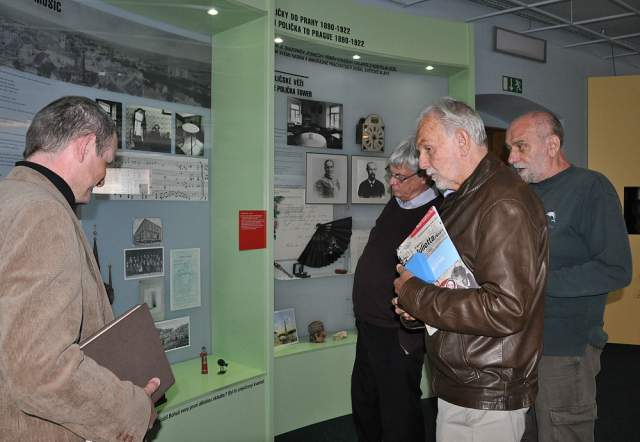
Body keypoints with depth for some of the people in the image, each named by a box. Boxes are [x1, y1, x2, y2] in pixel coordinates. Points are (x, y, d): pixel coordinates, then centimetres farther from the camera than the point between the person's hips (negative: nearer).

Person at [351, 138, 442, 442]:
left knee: (398, 415, 8)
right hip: (368, 326, 9)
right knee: (363, 404, 23)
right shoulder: (395, 205, 8)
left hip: (397, 336, -9)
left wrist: (411, 339, -21)